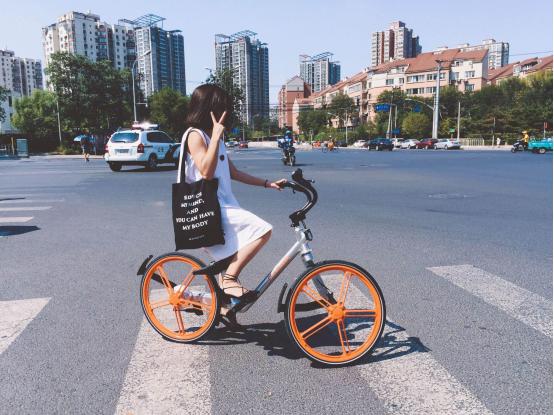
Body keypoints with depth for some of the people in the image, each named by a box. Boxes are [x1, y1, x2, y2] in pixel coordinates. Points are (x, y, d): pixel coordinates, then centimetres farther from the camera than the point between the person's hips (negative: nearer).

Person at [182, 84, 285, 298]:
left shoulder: (213, 136, 18)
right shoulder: (195, 135, -10)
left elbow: (233, 172, 20)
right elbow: (206, 172, -23)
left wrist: (267, 183, 16)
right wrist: (216, 135, -22)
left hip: (222, 205, 10)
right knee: (263, 230, -20)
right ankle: (229, 278, -10)